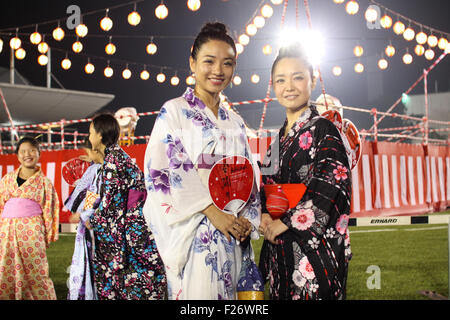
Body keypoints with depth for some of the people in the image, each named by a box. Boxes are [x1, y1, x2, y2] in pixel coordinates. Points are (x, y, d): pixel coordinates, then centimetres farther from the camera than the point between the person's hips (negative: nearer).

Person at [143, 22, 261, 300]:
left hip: (233, 234, 5)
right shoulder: (174, 111, 0)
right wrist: (213, 211, -17)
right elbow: (162, 169, -12)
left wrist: (248, 219, -1)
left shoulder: (235, 123, 17)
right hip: (193, 233, -5)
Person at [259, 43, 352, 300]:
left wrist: (285, 223, -14)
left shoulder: (323, 129, -8)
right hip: (280, 250, 7)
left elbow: (332, 188, -17)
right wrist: (265, 215, -5)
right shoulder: (281, 137, 14)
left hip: (314, 249, -7)